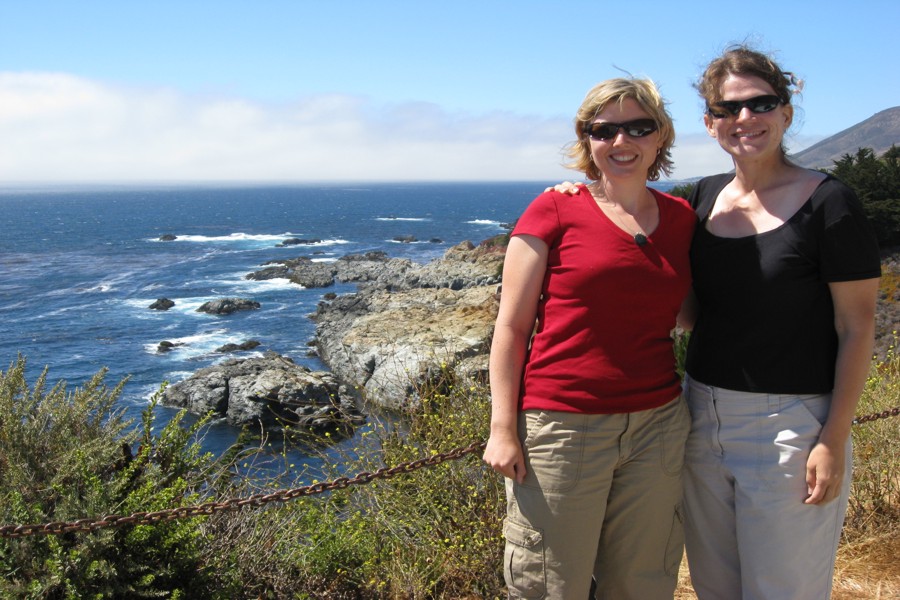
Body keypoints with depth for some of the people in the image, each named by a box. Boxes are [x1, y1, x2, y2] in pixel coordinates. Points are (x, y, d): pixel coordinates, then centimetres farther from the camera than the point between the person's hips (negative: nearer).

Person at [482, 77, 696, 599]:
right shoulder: (556, 211, -5)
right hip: (562, 427, -4)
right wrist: (503, 427, -9)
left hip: (658, 424, 5)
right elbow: (511, 326, -4)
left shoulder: (681, 219, 8)